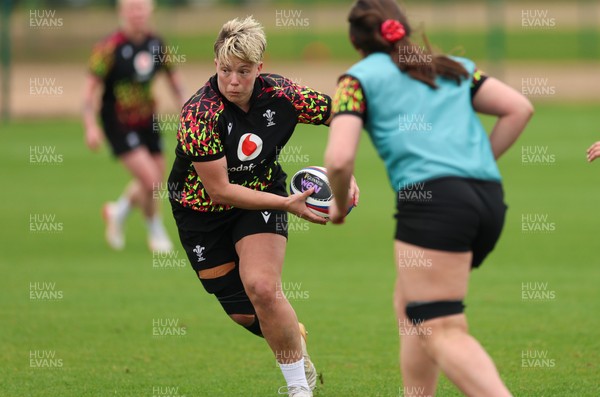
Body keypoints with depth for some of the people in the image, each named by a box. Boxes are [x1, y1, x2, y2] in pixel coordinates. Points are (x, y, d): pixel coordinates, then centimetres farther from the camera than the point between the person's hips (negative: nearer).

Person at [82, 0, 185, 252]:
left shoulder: (156, 44, -1)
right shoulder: (110, 48, -17)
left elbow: (173, 76, 14)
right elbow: (90, 87, -15)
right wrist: (91, 126, -24)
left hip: (147, 122, 6)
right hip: (119, 125, -6)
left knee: (155, 187, 10)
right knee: (151, 181, -16)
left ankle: (118, 212, 38)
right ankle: (156, 232, 10)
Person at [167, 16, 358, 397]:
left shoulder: (281, 94, -19)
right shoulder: (199, 114, -28)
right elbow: (219, 191, -25)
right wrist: (288, 204, -28)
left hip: (262, 197, 1)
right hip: (202, 208, -1)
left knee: (262, 288, -23)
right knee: (243, 315, 1)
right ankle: (295, 336, 36)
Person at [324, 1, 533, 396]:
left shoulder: (360, 78, 10)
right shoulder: (456, 67, 26)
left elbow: (339, 159, -3)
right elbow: (519, 108, 17)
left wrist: (339, 204, 16)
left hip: (433, 200, -7)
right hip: (489, 198, 7)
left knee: (442, 332, -10)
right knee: (409, 305, 23)